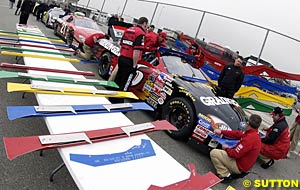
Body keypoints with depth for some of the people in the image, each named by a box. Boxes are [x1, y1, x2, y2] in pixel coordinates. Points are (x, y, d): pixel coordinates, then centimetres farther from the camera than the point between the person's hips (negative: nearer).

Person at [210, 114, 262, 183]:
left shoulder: (250, 138, -31)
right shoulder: (255, 134, -1)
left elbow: (235, 154, -27)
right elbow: (237, 134, 9)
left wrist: (227, 148, -7)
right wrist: (221, 131, 11)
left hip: (239, 165, -9)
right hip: (245, 164, 9)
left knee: (214, 153, -11)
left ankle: (225, 176, -5)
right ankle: (238, 173, 16)